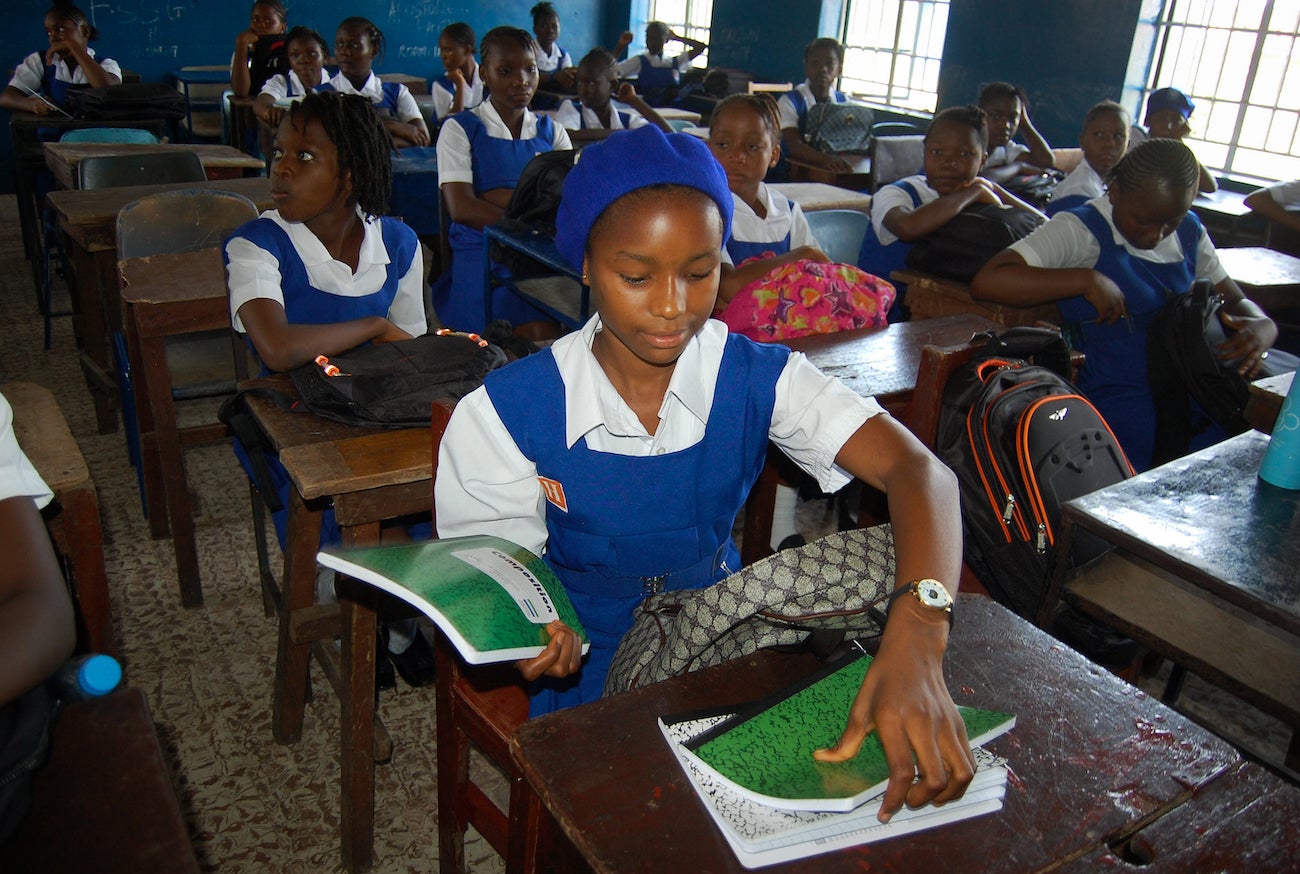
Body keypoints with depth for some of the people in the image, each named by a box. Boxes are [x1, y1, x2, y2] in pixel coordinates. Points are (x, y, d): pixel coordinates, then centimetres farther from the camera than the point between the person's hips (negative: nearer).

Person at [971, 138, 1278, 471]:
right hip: (1119, 397, -7)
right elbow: (986, 282, -19)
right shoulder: (1079, 230, -6)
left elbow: (1237, 301, 21)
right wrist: (1088, 280, -23)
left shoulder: (1190, 232, 15)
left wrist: (1263, 327, -4)